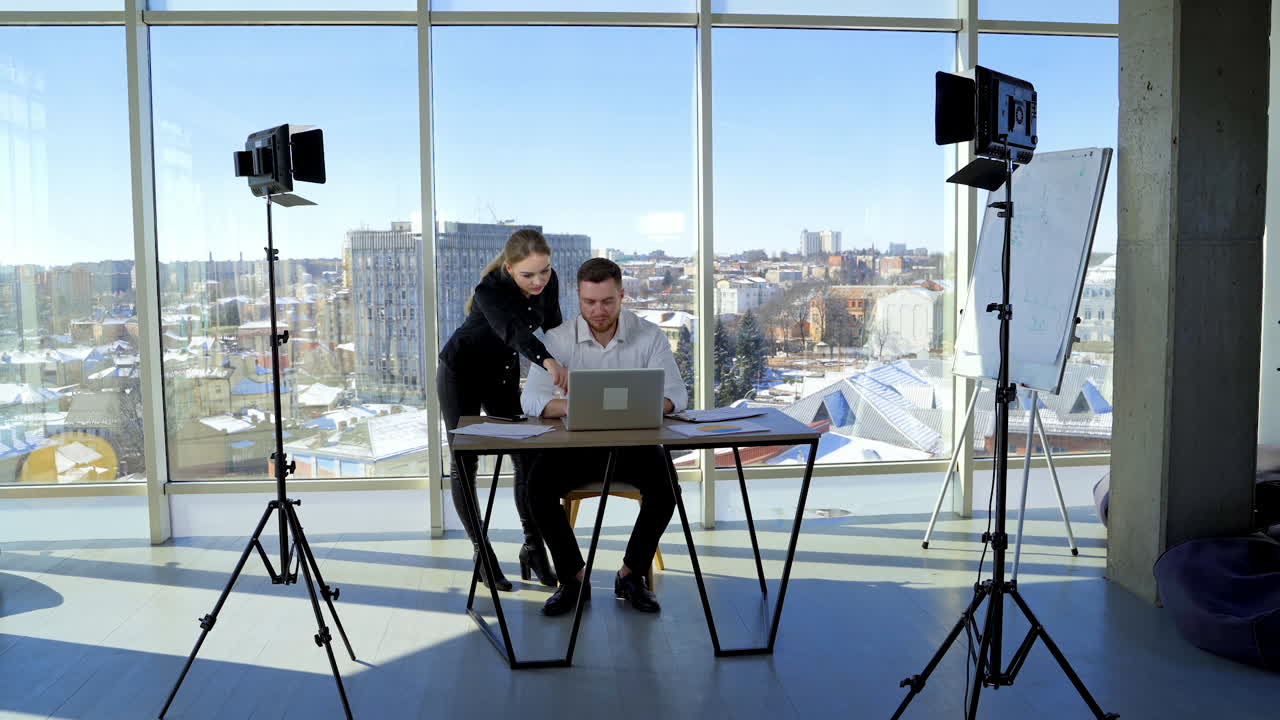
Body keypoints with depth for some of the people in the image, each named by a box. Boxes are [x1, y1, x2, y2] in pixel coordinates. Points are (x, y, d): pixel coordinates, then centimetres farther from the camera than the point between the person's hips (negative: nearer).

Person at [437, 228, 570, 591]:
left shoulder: (549, 282, -16)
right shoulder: (490, 290, -34)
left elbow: (553, 326, 0)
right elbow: (513, 331, -54)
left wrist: (565, 371, -12)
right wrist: (547, 362, -72)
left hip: (503, 375, 5)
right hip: (461, 374, -4)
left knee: (528, 459, -4)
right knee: (464, 463, -1)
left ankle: (534, 548, 7)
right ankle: (482, 552, 10)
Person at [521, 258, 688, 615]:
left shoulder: (650, 335, -5)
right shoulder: (559, 338, -5)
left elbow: (676, 393, -11)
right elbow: (530, 397, -15)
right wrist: (566, 407, -38)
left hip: (633, 443, 0)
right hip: (577, 445, 1)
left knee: (666, 483, -28)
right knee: (539, 482, -26)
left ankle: (631, 575, -5)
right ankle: (573, 577, -6)